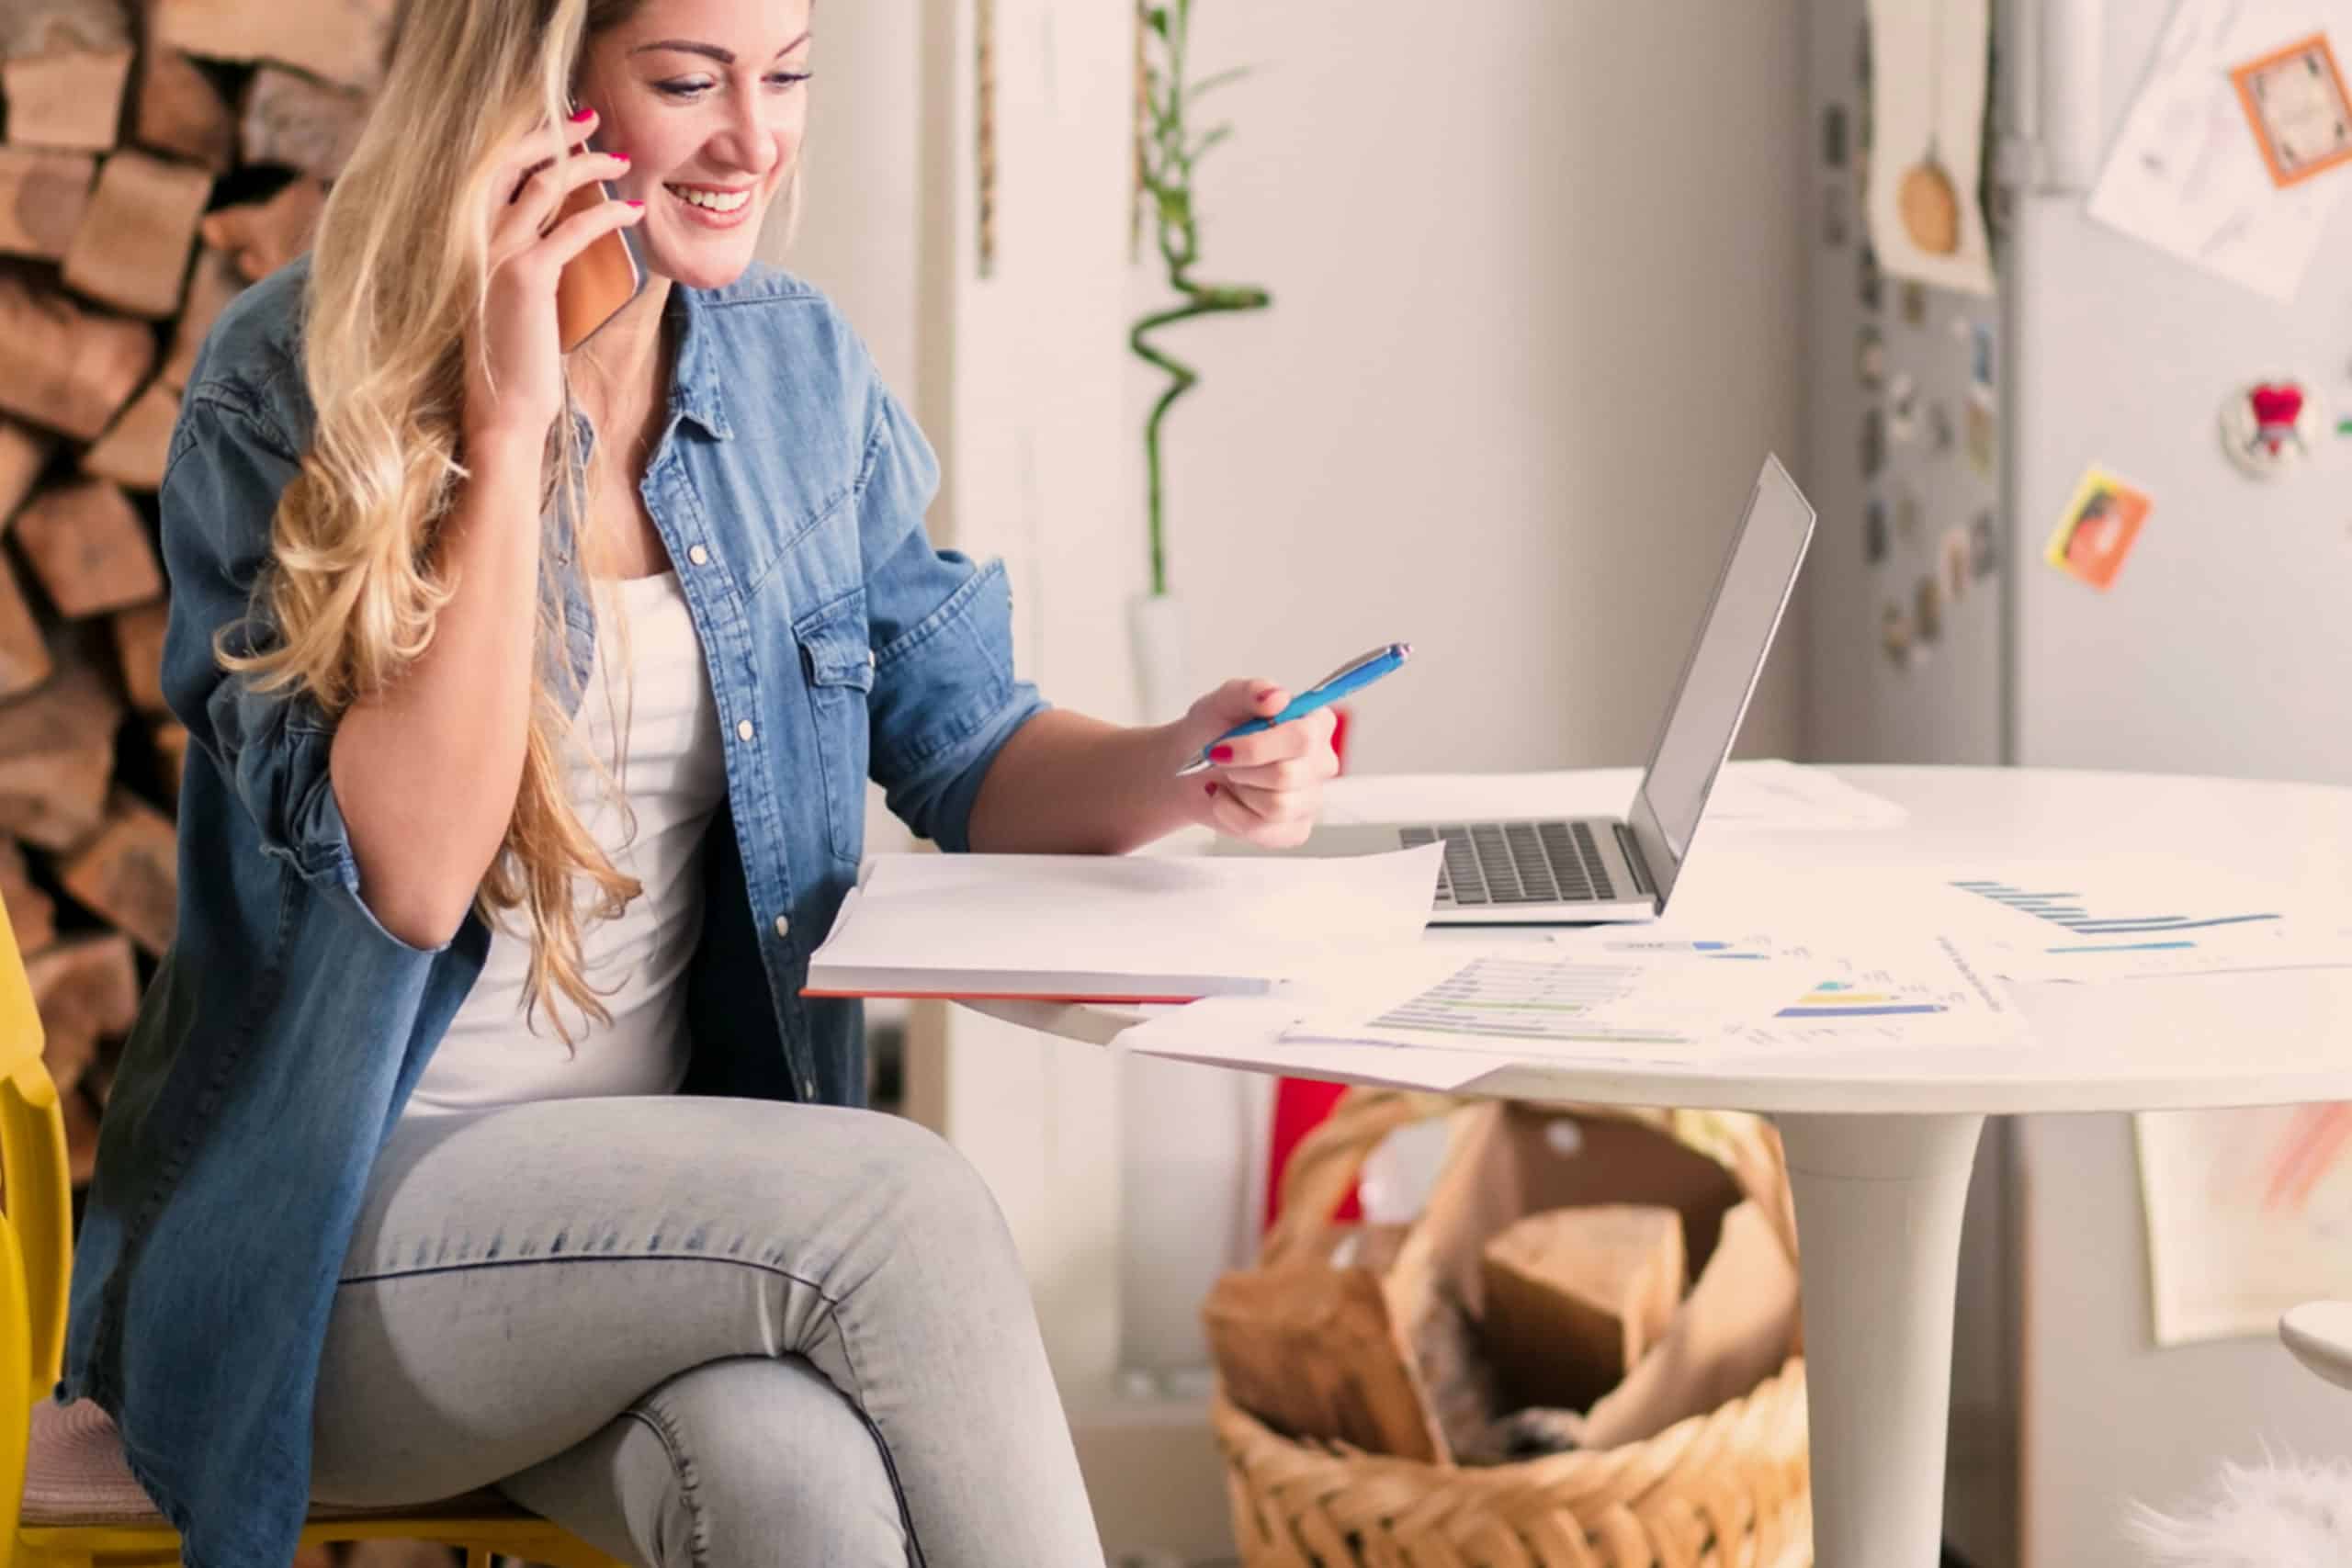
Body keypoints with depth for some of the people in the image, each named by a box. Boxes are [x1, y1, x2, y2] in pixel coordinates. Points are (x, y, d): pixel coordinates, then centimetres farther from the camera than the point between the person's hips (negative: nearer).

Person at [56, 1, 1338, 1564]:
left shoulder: (796, 367, 5)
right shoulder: (292, 385, -10)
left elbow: (961, 743, 13)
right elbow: (410, 874, -21)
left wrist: (1179, 771, -9)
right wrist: (510, 420, -22)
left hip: (672, 1197, 4)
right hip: (336, 1241, -4)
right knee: (908, 1207, -28)